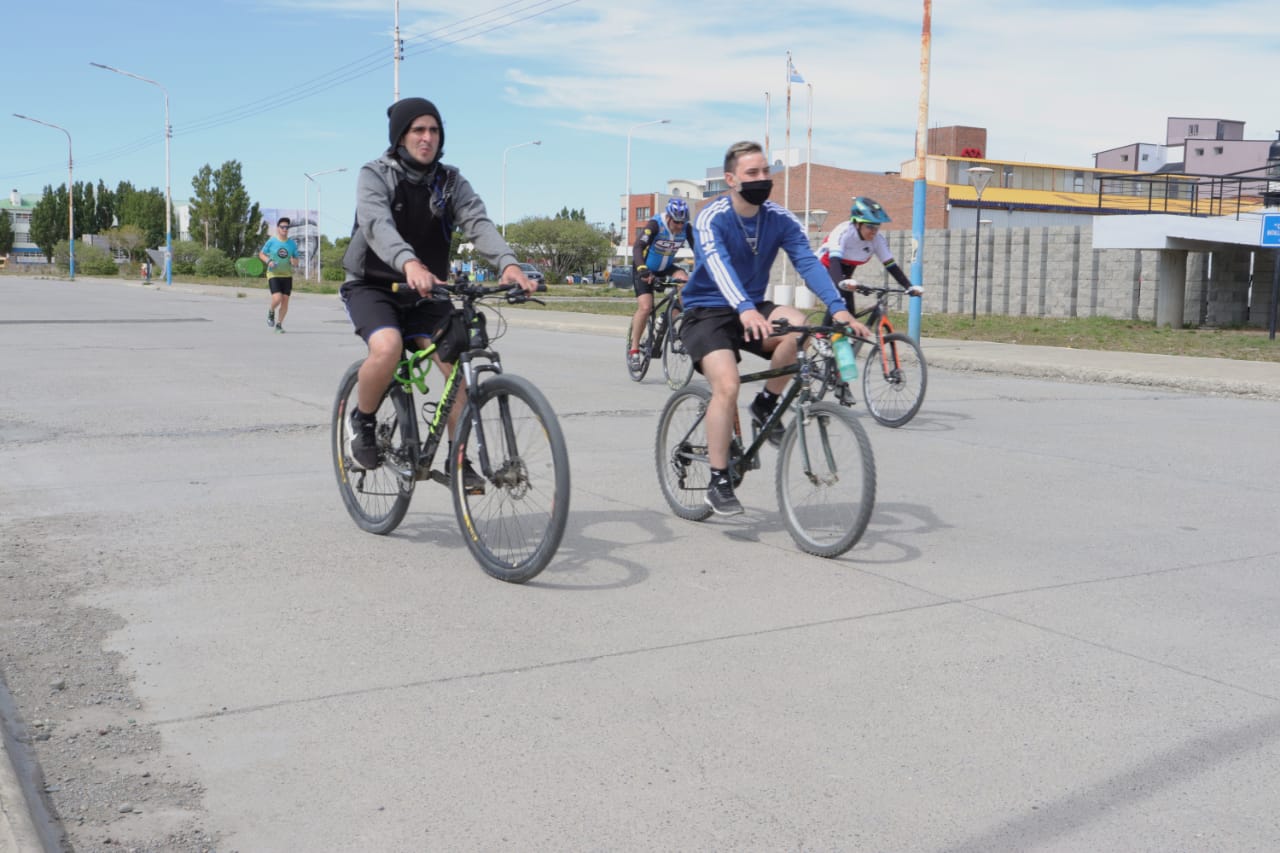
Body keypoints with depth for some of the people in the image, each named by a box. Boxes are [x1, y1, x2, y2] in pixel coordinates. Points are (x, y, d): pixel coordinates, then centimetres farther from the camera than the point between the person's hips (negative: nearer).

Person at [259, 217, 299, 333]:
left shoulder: (292, 244, 4)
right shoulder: (271, 242, -3)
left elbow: (296, 259, 12)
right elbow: (261, 254, 7)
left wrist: (293, 261, -12)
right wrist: (268, 261, -12)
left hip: (287, 275, 3)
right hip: (273, 275, -3)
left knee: (285, 301, 1)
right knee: (277, 298, -19)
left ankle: (279, 324, 17)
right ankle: (271, 312, 15)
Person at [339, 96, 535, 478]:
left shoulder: (450, 182, 0)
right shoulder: (374, 175, -11)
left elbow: (478, 223, -18)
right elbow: (378, 225, -31)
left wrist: (508, 263, -40)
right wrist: (410, 264, -53)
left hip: (426, 294, 4)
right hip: (373, 286, -3)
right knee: (387, 347, -33)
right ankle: (362, 423, -4)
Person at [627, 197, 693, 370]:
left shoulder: (686, 228, -15)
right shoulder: (654, 225, -28)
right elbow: (637, 247, -38)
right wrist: (642, 269, -55)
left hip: (666, 267, 4)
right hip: (645, 269, -4)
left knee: (685, 281, -26)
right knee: (645, 307, -19)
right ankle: (634, 349, -5)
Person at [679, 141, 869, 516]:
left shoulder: (780, 219, -4)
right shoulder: (712, 218, -17)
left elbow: (808, 262, -16)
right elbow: (719, 265, -34)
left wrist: (838, 308, -32)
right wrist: (745, 310, -53)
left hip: (753, 310, 4)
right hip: (708, 313, -4)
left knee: (799, 325, -28)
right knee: (727, 385, -27)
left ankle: (765, 405, -5)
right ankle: (719, 482, -13)